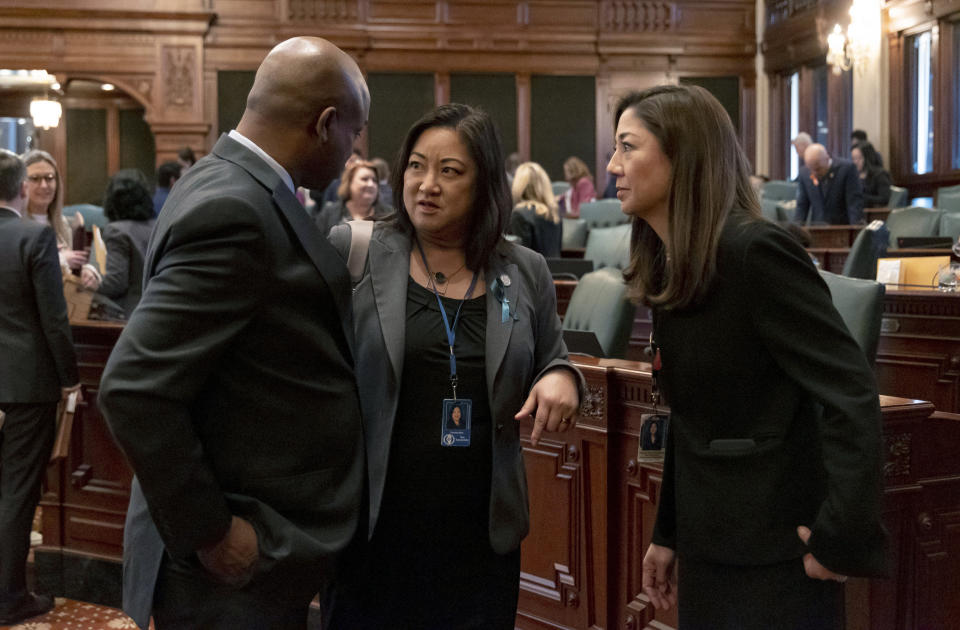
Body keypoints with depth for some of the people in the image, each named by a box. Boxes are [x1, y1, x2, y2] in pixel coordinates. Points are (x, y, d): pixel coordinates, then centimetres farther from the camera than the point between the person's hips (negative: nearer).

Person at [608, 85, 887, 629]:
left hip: (772, 557, -8)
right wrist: (668, 534, 15)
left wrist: (841, 539, -22)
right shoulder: (673, 269, 8)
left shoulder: (755, 250, -17)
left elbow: (852, 396, -22)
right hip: (709, 544, 8)